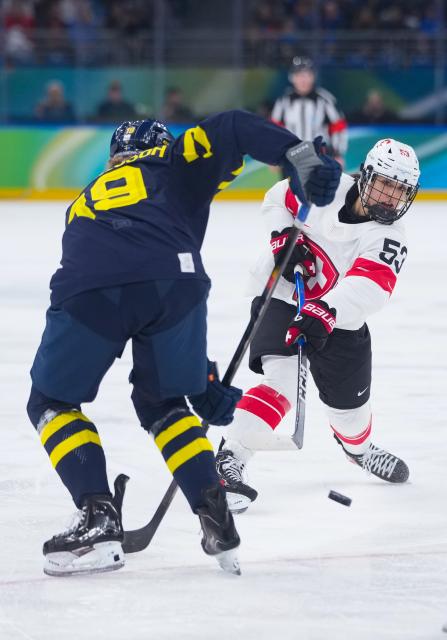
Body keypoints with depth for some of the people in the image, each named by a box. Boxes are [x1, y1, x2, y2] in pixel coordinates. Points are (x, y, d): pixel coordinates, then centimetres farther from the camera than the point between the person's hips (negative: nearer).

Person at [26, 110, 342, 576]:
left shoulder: (84, 204, 43)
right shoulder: (174, 166, 34)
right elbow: (232, 130, 14)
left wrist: (201, 381, 41)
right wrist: (301, 158, 3)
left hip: (89, 292, 0)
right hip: (173, 279, 0)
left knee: (52, 402, 24)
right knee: (161, 403, 26)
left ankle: (99, 519, 10)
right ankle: (215, 516, 16)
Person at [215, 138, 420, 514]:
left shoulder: (388, 238, -18)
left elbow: (367, 289, -35)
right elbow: (279, 197, 4)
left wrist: (325, 313, -51)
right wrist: (284, 236, -14)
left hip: (340, 319, 3)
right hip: (281, 296, -2)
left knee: (349, 399, 14)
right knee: (281, 381, -25)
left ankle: (358, 446, 51)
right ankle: (229, 461, -29)